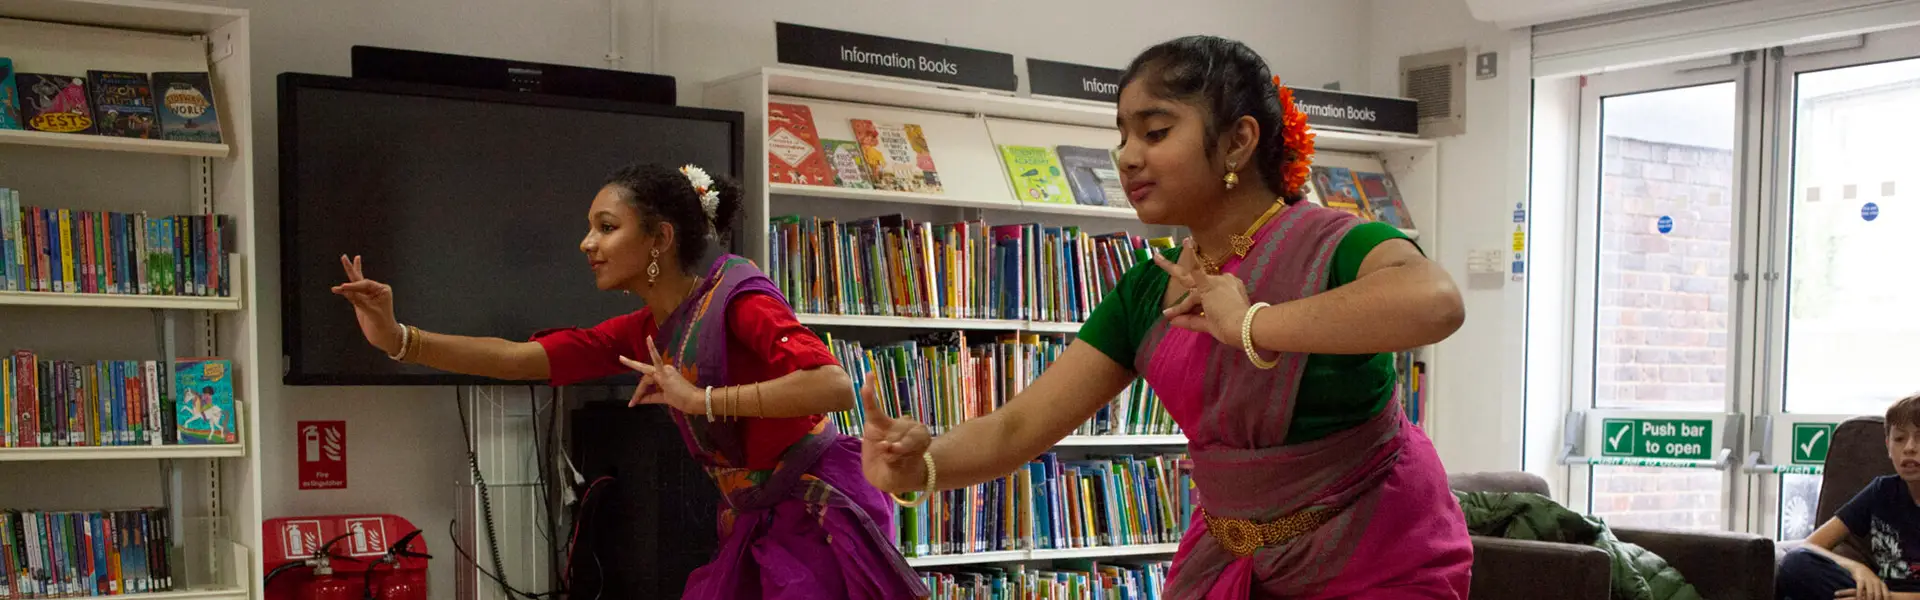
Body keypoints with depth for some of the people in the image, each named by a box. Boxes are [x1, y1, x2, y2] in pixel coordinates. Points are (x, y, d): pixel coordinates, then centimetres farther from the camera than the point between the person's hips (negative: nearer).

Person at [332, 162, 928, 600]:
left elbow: (834, 386, -31)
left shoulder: (738, 297, -18)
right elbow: (521, 358, -1)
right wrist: (399, 338, -12)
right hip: (753, 521, 8)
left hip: (823, 512, -8)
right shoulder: (641, 332, 6)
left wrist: (702, 400, -29)